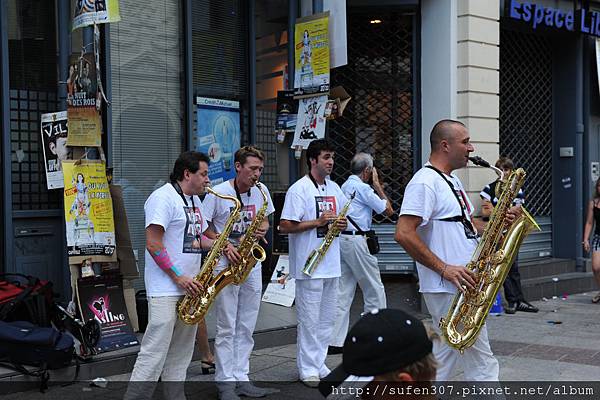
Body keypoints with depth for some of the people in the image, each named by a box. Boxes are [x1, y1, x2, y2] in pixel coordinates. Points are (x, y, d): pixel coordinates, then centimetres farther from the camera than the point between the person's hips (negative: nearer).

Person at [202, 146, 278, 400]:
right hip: (225, 266, -5)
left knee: (246, 328, 10)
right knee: (227, 328, -2)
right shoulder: (218, 193, -12)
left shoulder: (261, 191, 4)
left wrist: (262, 230, -7)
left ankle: (241, 379, 19)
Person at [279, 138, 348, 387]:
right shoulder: (299, 189, -11)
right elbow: (285, 227, -16)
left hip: (331, 264, 7)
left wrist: (341, 224, -1)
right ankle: (308, 369, 10)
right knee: (309, 320, 0)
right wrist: (318, 222, -21)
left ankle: (319, 364, 24)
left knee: (327, 319, 13)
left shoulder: (334, 188, 12)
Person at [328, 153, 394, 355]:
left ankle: (336, 341, 5)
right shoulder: (362, 187, -10)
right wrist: (377, 184, 3)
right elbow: (388, 210, -5)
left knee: (343, 291, 7)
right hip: (356, 240, -9)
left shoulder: (344, 186, 17)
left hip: (341, 239, 9)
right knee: (374, 288, 4)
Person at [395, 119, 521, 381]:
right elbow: (403, 234, -23)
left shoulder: (452, 181, 17)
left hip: (461, 285, 10)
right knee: (482, 364, -3)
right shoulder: (424, 182, -15)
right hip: (450, 288, -10)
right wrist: (444, 268, -23)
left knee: (444, 355, 15)